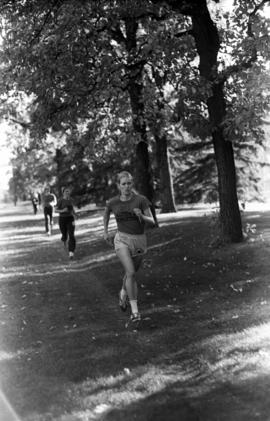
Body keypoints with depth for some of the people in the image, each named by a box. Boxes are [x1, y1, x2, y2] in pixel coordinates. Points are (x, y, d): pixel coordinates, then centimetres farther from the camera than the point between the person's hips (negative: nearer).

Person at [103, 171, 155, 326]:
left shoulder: (141, 200, -9)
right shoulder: (113, 202, -5)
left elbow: (152, 222, -9)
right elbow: (106, 213, 19)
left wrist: (141, 216, -29)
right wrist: (105, 232, 23)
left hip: (140, 241, 2)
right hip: (122, 240, -2)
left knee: (132, 272, 20)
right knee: (131, 273, -22)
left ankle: (123, 293, 52)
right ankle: (135, 310, -17)